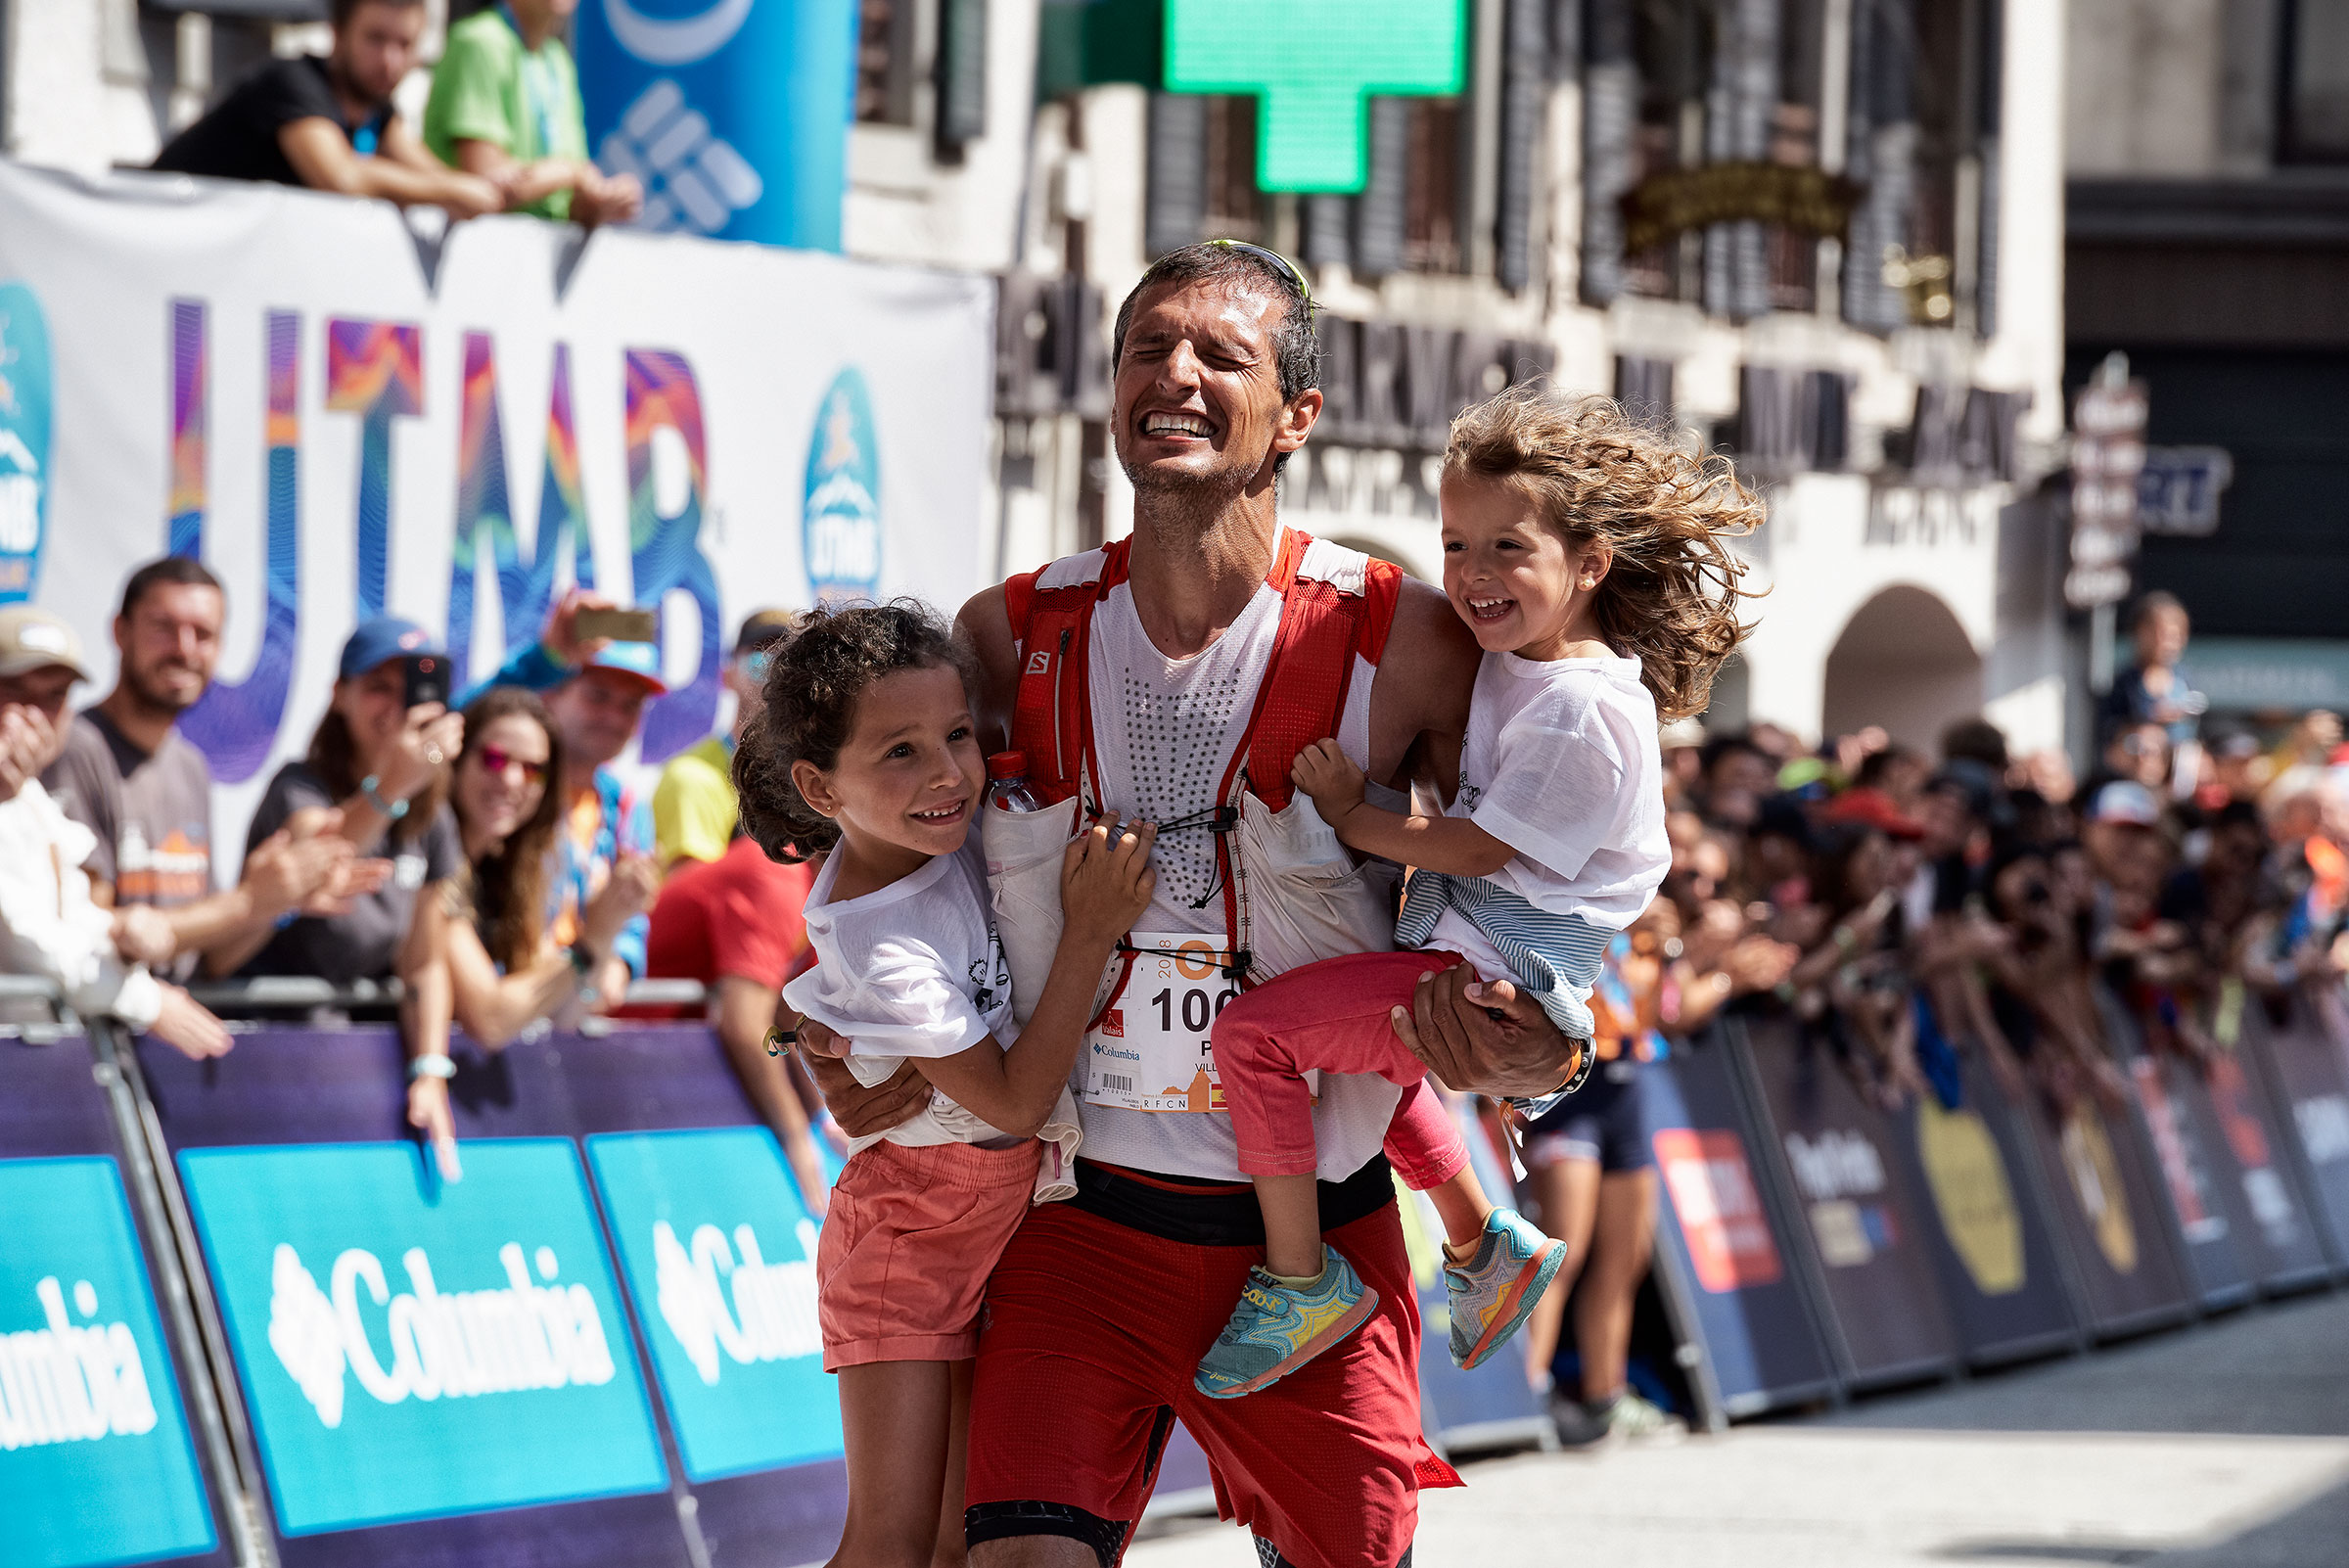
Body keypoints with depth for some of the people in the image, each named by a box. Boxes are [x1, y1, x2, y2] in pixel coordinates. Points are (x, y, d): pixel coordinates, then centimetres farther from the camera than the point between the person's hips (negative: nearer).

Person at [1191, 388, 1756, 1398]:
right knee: (1373, 1055, 38)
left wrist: (1354, 820, -13)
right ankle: (1483, 1248, 46)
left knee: (1253, 1030, -19)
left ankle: (1302, 1281, -9)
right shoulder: (1515, 663, 10)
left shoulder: (1582, 709, -22)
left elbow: (1481, 848, -20)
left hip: (1497, 984, -11)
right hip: (1453, 955, 11)